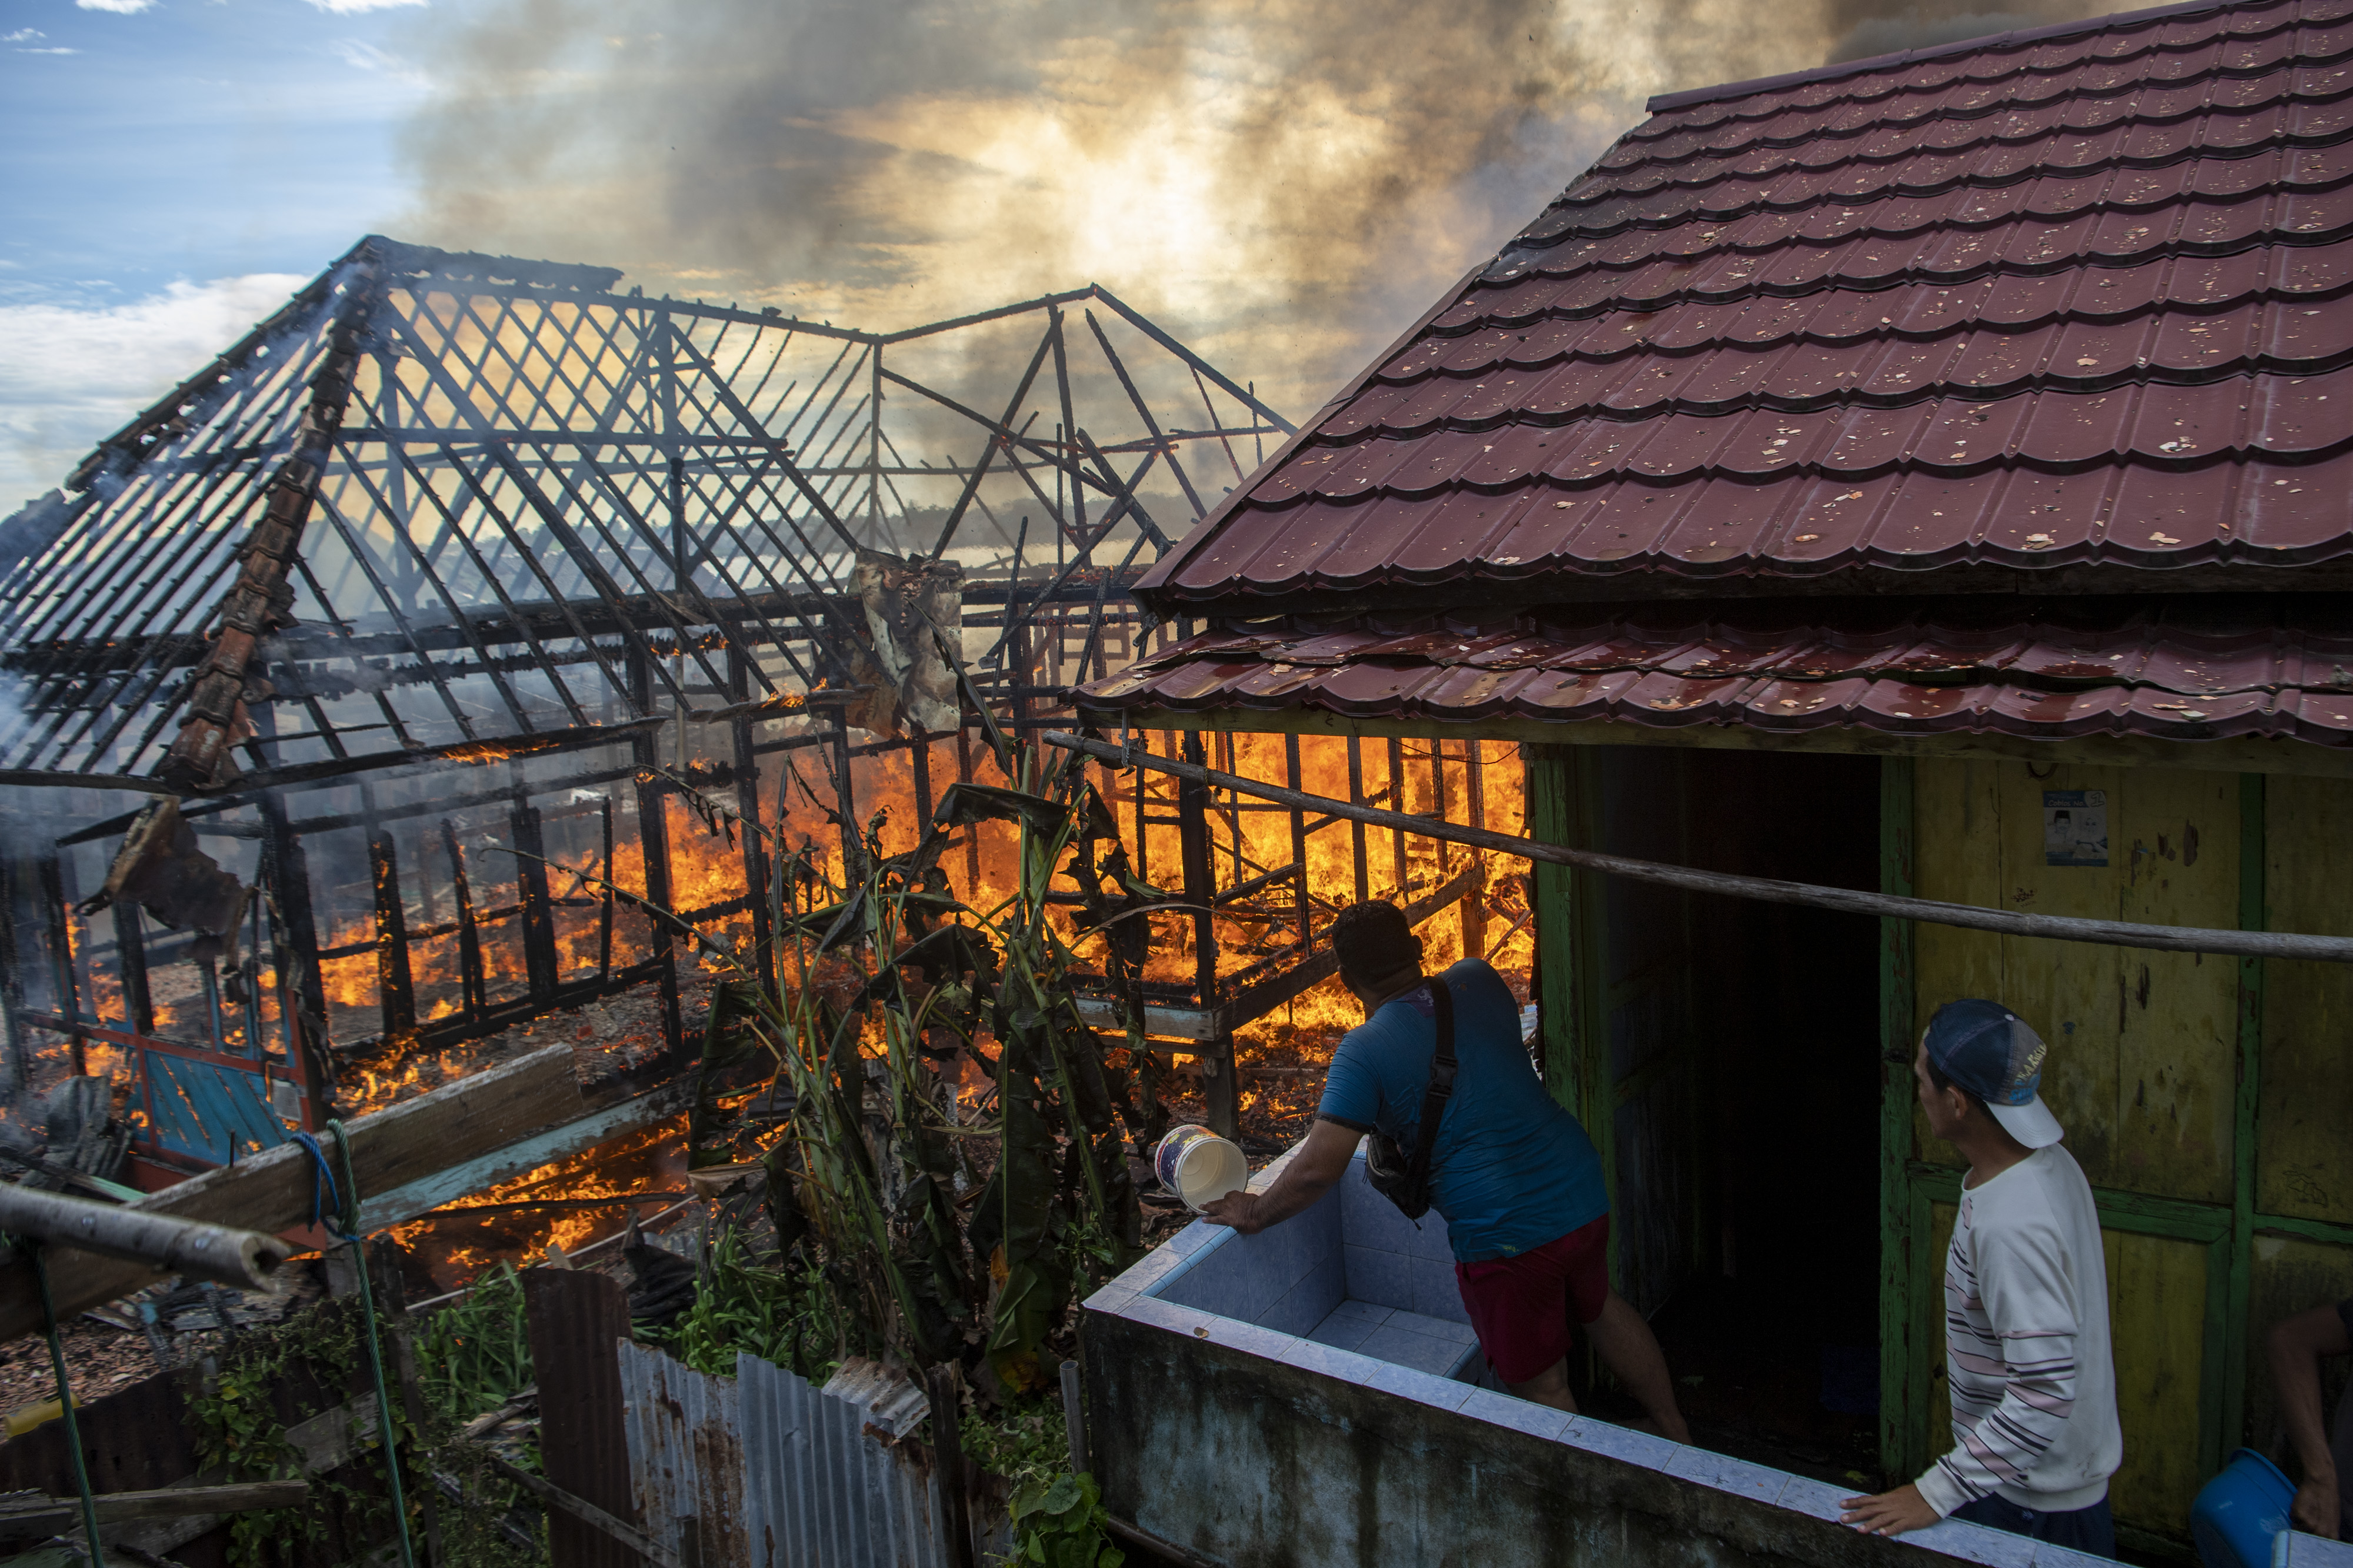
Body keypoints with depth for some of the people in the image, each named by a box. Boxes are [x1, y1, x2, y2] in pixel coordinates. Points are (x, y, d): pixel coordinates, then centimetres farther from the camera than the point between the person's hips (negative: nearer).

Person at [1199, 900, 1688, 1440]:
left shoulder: (1365, 1051, -13)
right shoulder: (1479, 981, 4)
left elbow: (1318, 1169, -16)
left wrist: (1255, 1213, 2)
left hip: (1506, 1230, -7)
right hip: (1581, 1189, 7)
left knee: (1541, 1386, 14)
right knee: (1598, 1305, 34)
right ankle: (1674, 1430, 48)